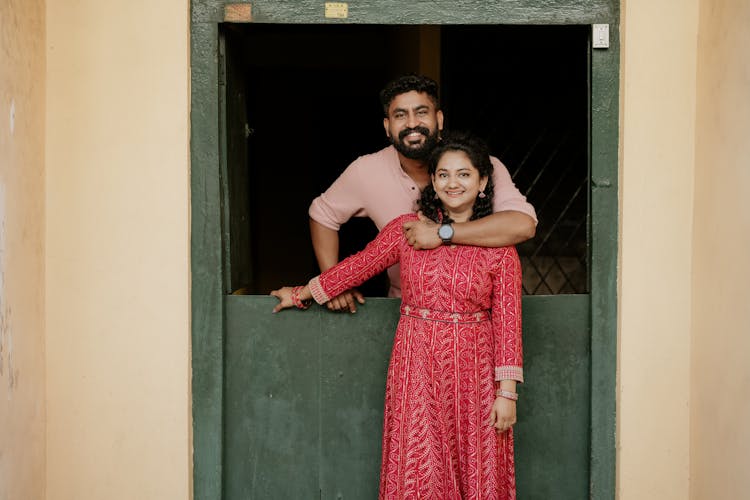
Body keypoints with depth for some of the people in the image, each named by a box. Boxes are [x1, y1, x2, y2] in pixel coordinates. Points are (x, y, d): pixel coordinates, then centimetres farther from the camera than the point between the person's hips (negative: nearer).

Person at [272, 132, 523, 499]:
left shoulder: (499, 245, -2)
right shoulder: (406, 229, 2)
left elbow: (507, 319, -4)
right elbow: (359, 266, 11)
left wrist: (506, 391, -8)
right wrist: (302, 294, 18)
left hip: (474, 371, -1)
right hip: (417, 364, 1)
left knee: (477, 469, 4)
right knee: (419, 468, 4)